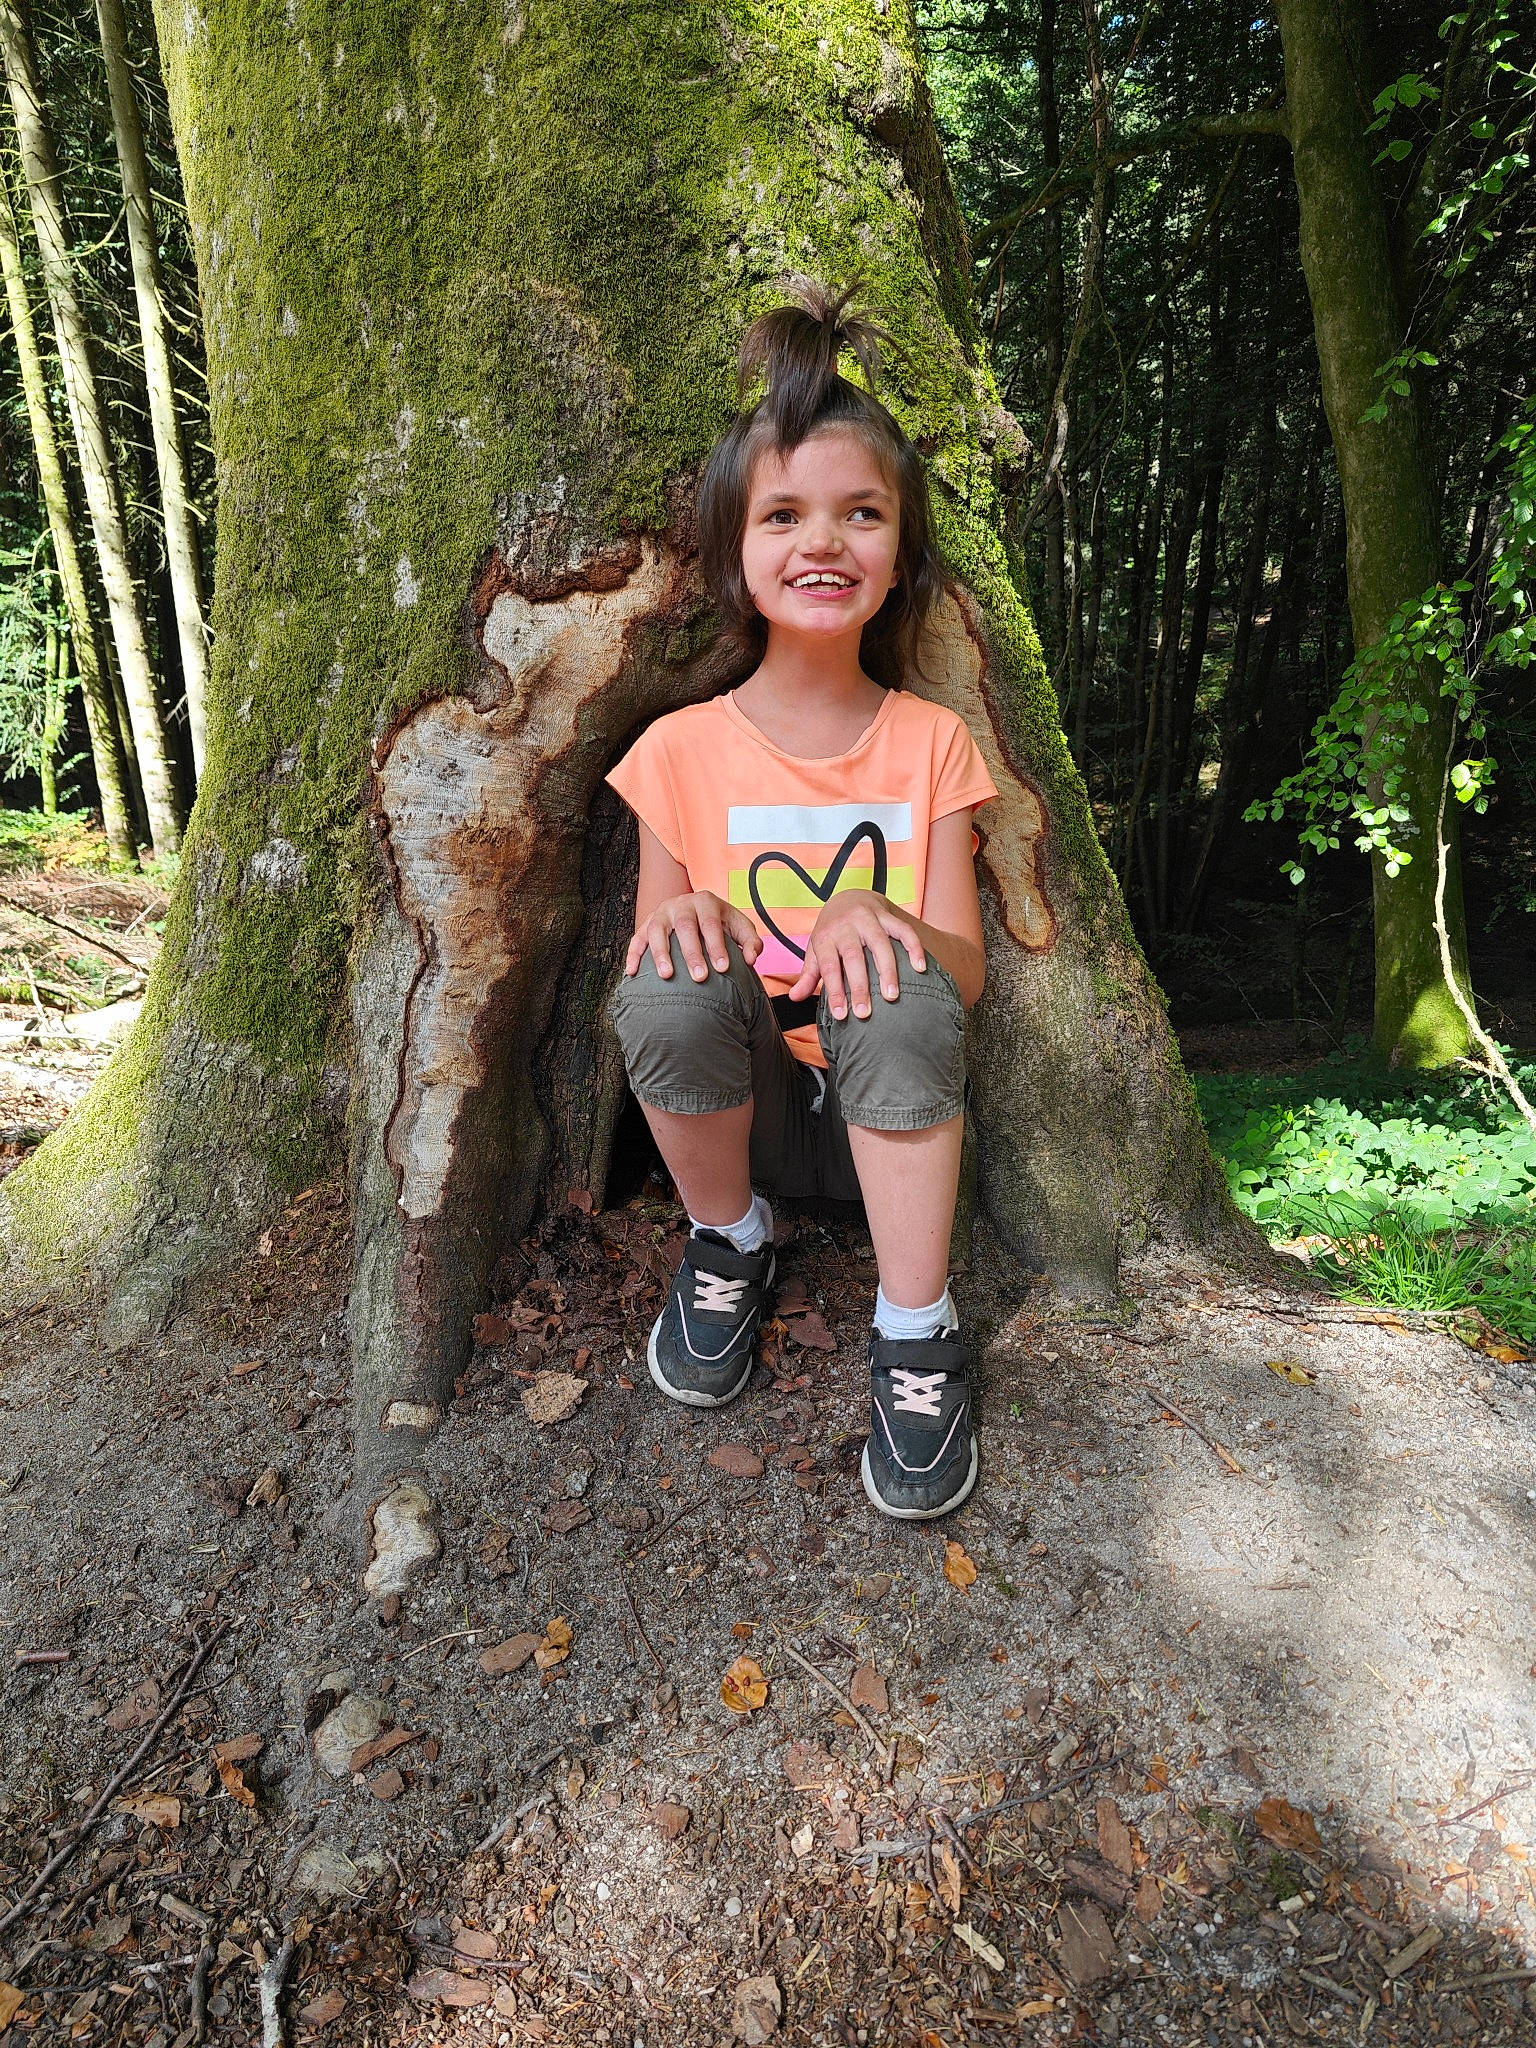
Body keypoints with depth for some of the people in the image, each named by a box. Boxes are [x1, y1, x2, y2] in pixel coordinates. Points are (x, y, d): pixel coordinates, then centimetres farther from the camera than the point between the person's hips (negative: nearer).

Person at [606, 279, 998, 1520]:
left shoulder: (931, 744, -1)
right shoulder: (682, 750, -2)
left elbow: (964, 974, -5)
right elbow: (658, 932, 0)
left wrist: (888, 924, -27)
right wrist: (673, 917, -24)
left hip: (885, 1109, 0)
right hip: (739, 1103, 1)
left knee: (901, 989, -32)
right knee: (673, 984, -30)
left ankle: (916, 1337, -15)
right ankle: (730, 1247, -1)